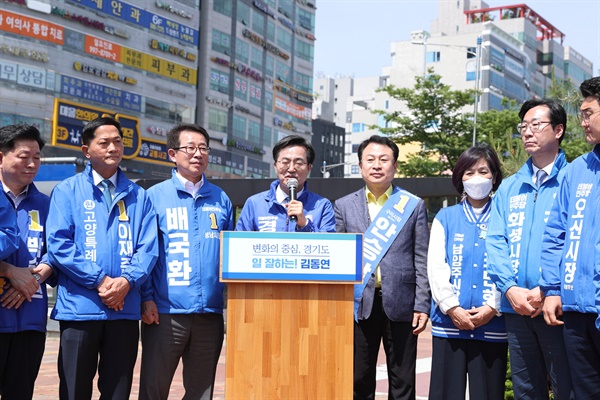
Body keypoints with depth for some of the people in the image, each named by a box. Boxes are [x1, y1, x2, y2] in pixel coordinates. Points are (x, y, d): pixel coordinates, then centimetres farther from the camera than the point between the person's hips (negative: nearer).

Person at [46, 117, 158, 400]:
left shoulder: (138, 196, 13)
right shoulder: (67, 191, 5)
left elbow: (149, 247, 4)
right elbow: (58, 242, -6)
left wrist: (127, 281, -14)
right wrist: (99, 280, -14)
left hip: (125, 309, 2)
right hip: (79, 308, -2)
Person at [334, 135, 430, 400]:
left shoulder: (413, 205, 6)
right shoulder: (344, 206, 9)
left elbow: (421, 260, 3)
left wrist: (422, 305, -3)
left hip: (400, 304, -1)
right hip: (359, 305, 1)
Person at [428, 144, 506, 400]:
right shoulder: (445, 218, 11)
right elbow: (436, 266, 2)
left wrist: (492, 307, -13)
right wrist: (452, 308, -9)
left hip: (492, 323, -1)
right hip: (449, 322, 1)